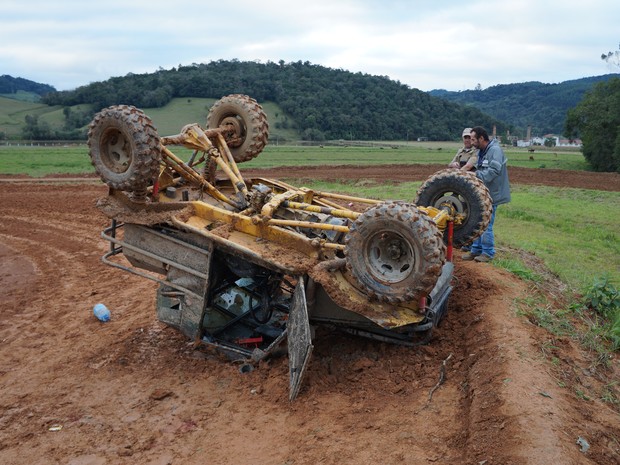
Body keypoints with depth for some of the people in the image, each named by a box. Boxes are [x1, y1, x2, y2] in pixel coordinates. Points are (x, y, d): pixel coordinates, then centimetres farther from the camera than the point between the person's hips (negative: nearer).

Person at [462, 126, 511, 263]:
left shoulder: (495, 150, -17)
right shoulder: (481, 152, 13)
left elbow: (493, 171, -27)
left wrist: (475, 175, -27)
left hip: (492, 195, -9)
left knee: (485, 225, -3)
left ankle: (488, 253, 9)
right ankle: (476, 250, 22)